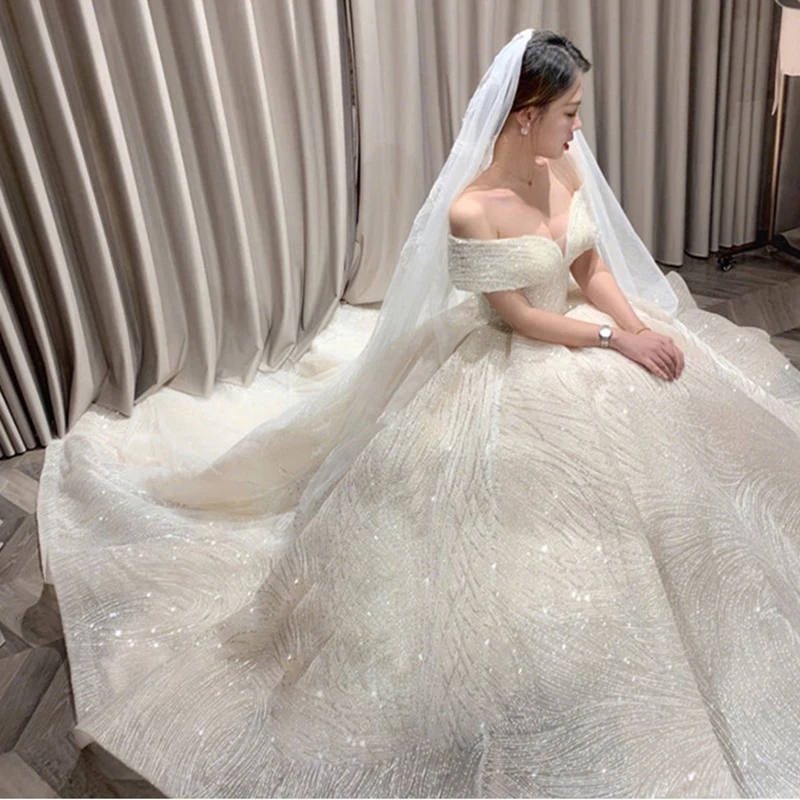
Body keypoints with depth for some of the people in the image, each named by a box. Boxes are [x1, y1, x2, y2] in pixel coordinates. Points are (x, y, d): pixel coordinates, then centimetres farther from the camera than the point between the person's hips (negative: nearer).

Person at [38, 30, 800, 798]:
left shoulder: (566, 164, -4)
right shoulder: (470, 210, -26)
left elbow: (593, 265, 3)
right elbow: (521, 318, -21)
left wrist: (642, 322, -12)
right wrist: (617, 339, -18)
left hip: (584, 324, 8)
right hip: (512, 359, -8)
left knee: (692, 403, 6)